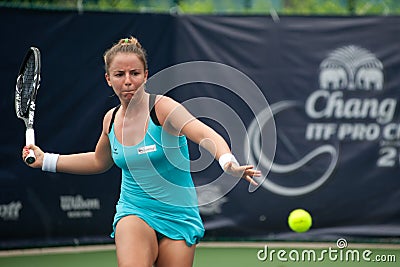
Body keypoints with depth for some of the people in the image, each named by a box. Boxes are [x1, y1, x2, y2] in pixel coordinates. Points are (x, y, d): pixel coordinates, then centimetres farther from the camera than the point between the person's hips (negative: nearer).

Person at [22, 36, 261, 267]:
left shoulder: (163, 108, -14)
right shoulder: (111, 119, 3)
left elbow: (207, 136, -30)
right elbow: (99, 161, 24)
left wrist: (228, 162, -51)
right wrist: (45, 160, 18)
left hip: (178, 216, -2)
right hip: (134, 212, 2)